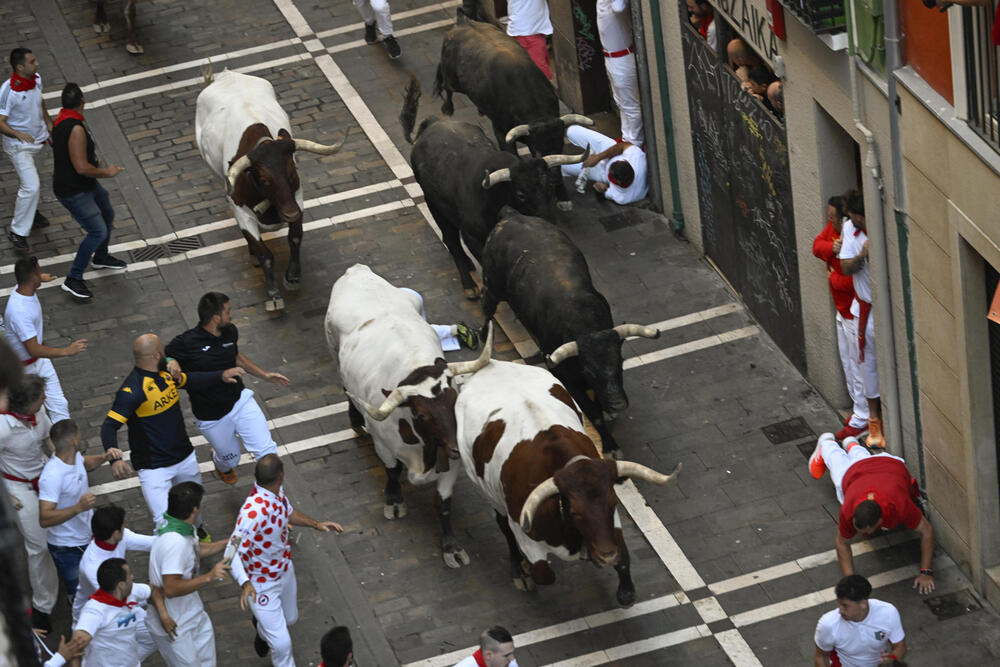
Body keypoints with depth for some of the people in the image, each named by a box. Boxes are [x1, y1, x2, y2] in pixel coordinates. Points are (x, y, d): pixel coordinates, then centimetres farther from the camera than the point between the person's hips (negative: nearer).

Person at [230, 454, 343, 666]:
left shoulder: (277, 491, -12)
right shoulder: (254, 511, -41)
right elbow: (233, 551, -42)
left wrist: (316, 524, -1)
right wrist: (245, 583, -58)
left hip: (284, 569, 8)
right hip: (261, 584, -8)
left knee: (290, 617, 32)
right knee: (281, 644, -1)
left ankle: (262, 630, 65)